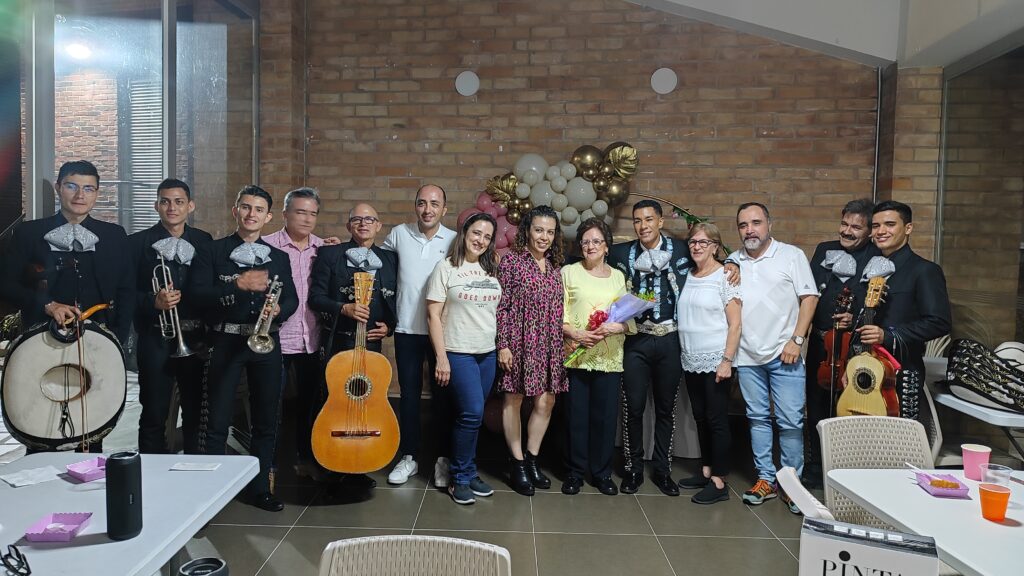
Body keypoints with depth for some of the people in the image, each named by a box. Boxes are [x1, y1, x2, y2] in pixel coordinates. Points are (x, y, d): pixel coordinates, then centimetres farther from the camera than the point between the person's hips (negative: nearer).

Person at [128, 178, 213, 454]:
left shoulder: (204, 241, 8)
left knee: (196, 412, 10)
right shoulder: (138, 242, 1)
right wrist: (154, 301, -20)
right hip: (156, 340, -2)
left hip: (196, 339, 2)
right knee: (154, 416, 3)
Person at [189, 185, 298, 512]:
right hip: (226, 342, -3)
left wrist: (279, 310, -13)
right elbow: (197, 294, -10)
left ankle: (259, 487, 22)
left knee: (266, 420, 9)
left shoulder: (278, 258, 12)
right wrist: (238, 284, -21)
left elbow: (291, 299, 10)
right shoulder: (212, 252, 2)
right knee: (216, 422, 0)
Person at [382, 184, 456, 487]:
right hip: (407, 328, 1)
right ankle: (409, 457, 22)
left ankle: (444, 459, 19)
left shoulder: (454, 240, -1)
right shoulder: (399, 234, 3)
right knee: (409, 393, 9)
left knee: (442, 394, 6)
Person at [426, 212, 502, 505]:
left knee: (473, 415, 9)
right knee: (472, 413, -11)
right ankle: (460, 478, 6)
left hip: (488, 353, 5)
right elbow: (433, 314, -7)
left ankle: (468, 474, 22)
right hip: (458, 352, -5)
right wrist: (441, 357, -12)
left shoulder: (492, 270, 11)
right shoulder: (447, 267, -4)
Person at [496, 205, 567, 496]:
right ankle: (517, 464, 18)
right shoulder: (511, 260, -5)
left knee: (546, 401, 7)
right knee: (513, 400, 5)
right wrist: (503, 345, -13)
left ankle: (532, 459, 25)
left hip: (548, 344, 5)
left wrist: (562, 342, 11)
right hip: (519, 341, -5)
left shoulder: (555, 266, 11)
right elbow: (501, 306, -8)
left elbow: (557, 309, 14)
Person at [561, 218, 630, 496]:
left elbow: (630, 318, 9)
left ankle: (602, 472, 21)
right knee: (577, 415, 3)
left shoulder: (618, 276, 12)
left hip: (610, 357, 2)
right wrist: (575, 334, -17)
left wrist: (617, 327, -11)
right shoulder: (569, 272, 4)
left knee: (606, 416, 5)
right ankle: (575, 472, 18)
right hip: (576, 356, -2)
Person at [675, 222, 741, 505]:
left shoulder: (725, 276, -7)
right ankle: (706, 471, 25)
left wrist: (727, 360, -16)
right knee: (700, 417, 13)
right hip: (691, 361, 6)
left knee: (716, 419, 0)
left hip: (715, 361, -6)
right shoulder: (687, 277, 10)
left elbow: (735, 323, -10)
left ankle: (719, 482, 8)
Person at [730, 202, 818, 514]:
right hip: (747, 356, 4)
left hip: (784, 355, -3)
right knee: (757, 418, 11)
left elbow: (809, 298, -4)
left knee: (791, 421, -2)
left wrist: (796, 340, -10)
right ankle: (766, 479, 22)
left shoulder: (792, 255, -1)